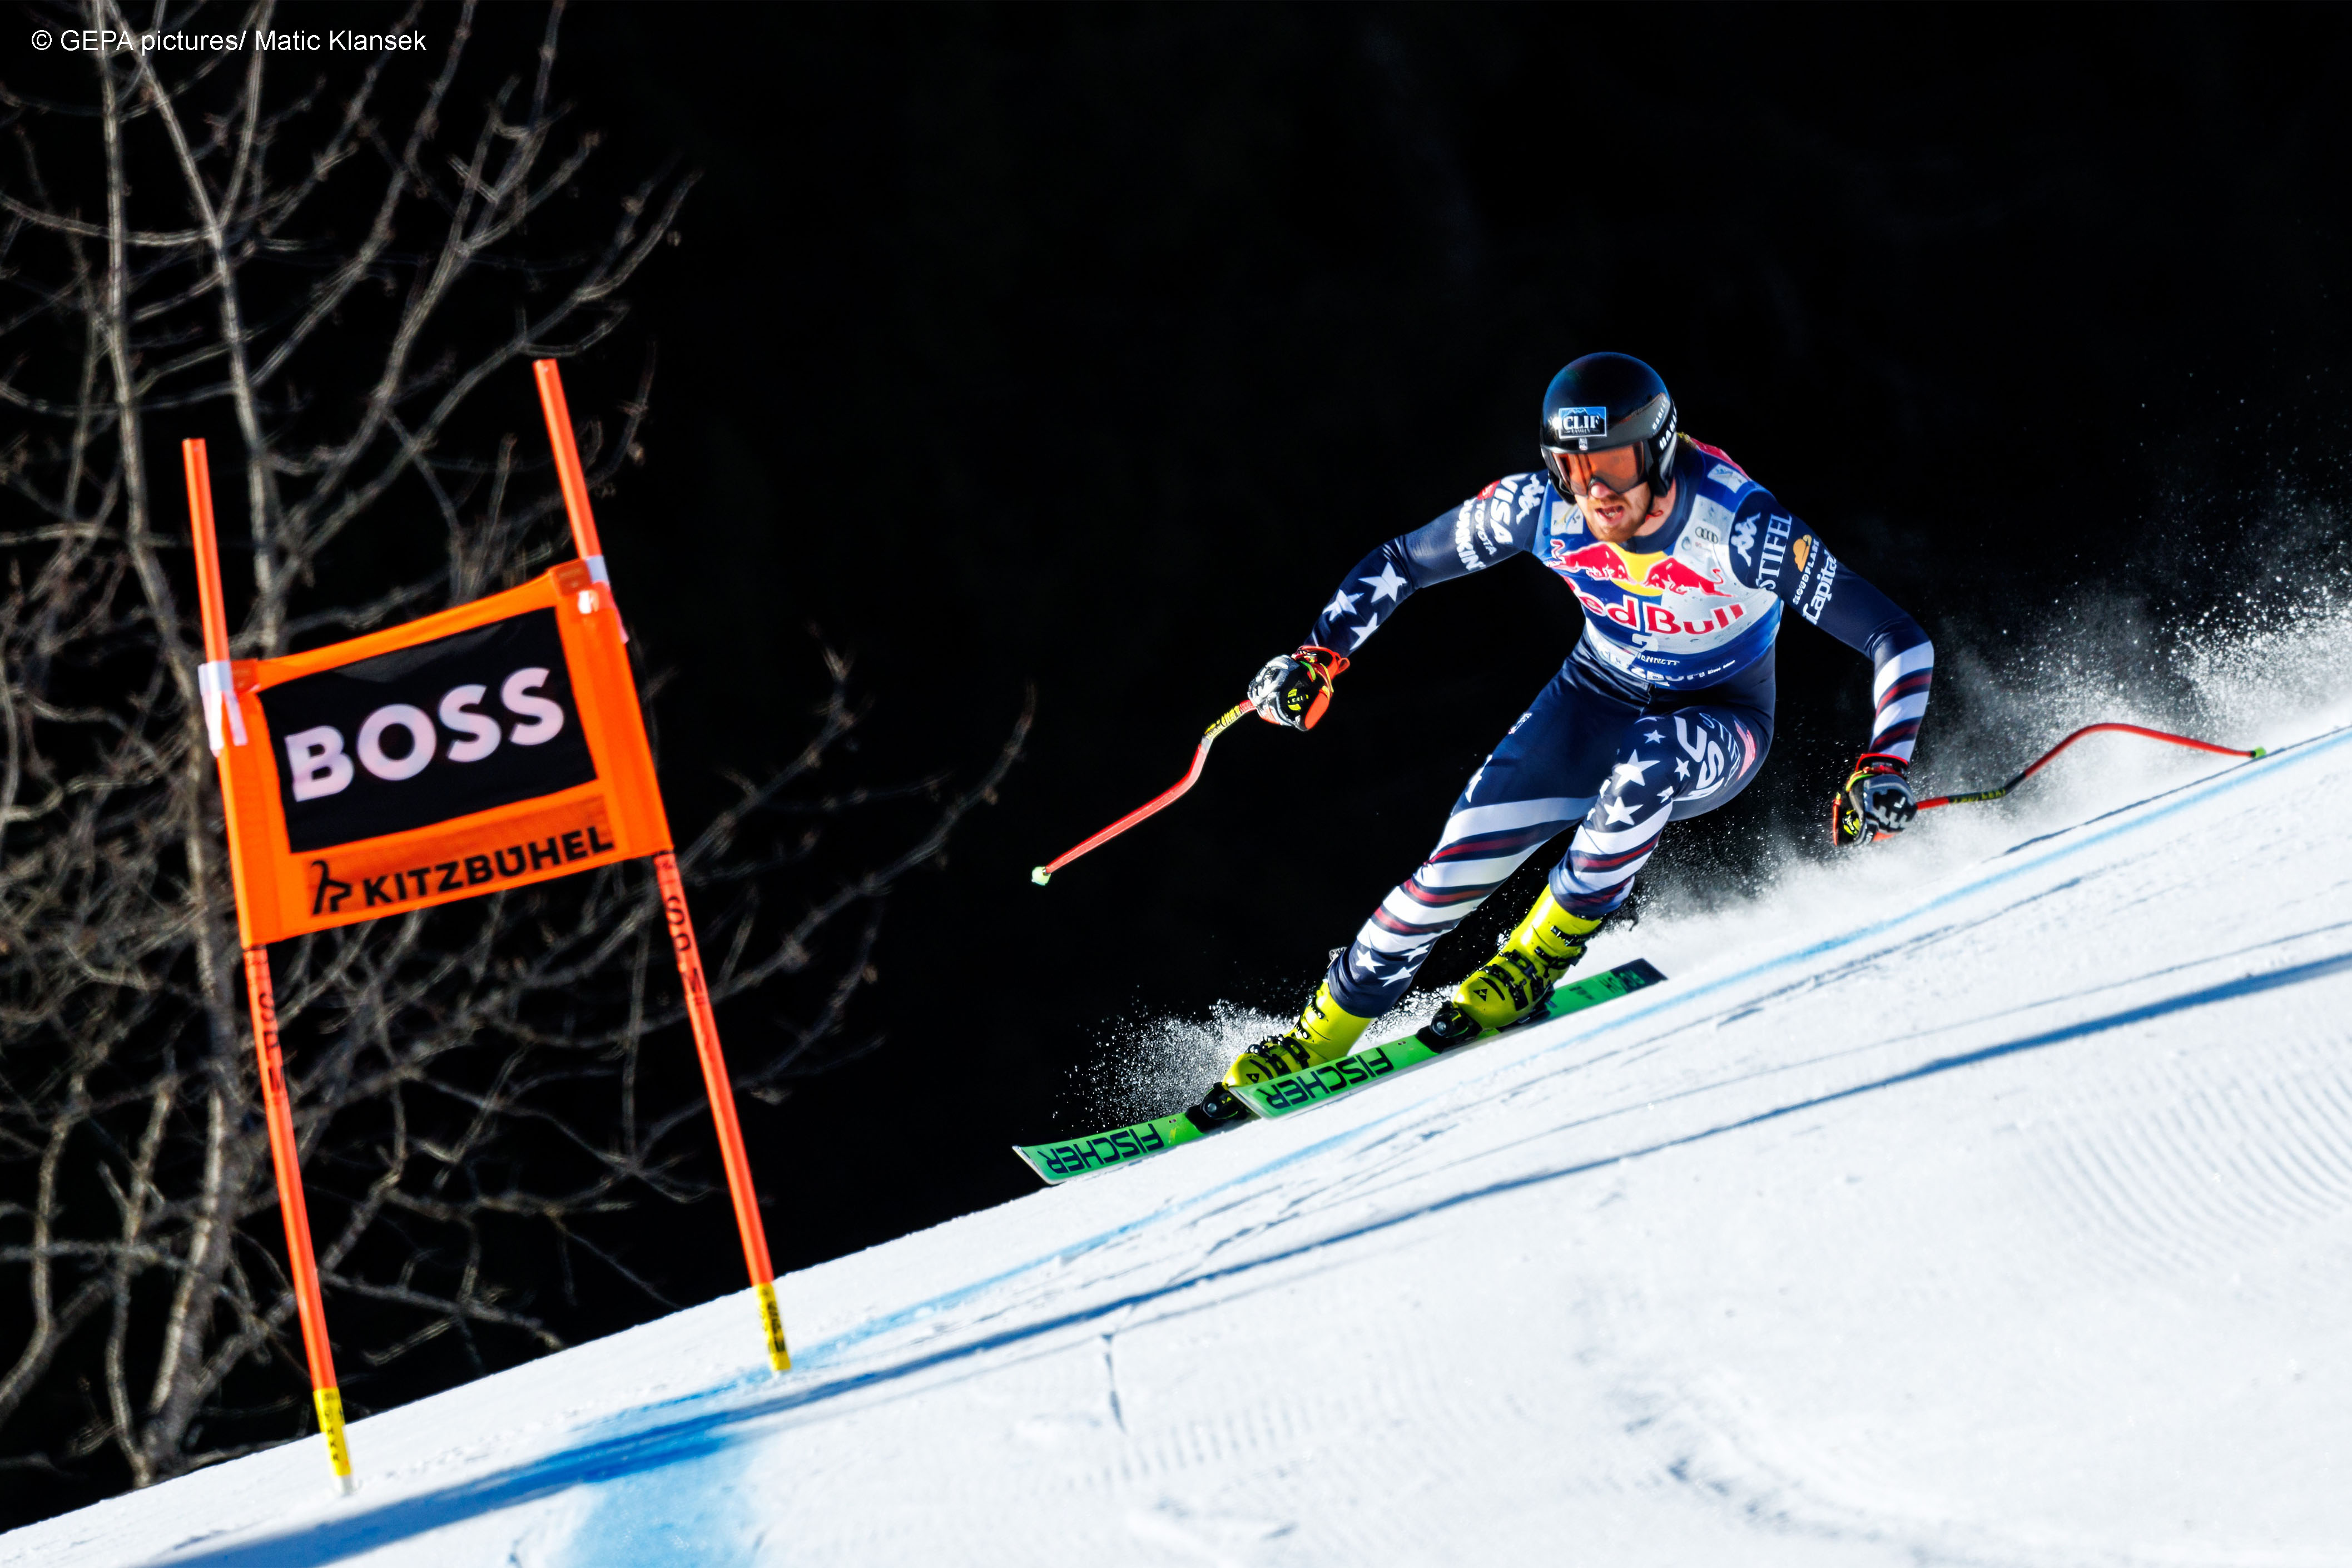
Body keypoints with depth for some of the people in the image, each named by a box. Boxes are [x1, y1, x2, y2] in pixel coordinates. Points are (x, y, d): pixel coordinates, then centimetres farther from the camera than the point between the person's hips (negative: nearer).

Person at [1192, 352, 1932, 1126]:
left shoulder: (1741, 531, -34)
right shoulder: (1543, 508, -23)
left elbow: (1900, 639, -29)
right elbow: (1401, 562, -7)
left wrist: (1883, 769, -41)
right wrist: (1320, 655, -19)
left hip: (1718, 724, -3)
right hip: (1597, 702, 3)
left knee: (1643, 764, -38)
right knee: (1458, 864, -12)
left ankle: (1541, 956, -16)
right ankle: (1318, 1038, 7)